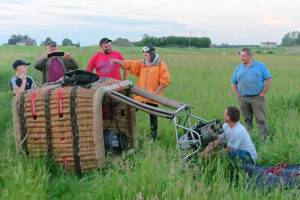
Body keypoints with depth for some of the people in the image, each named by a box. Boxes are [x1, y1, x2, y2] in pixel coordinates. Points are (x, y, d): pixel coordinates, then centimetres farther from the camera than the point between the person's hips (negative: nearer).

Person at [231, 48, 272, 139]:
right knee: (247, 120, 9)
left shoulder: (260, 66, 3)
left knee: (261, 120, -7)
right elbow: (233, 83, 16)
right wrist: (237, 94, 4)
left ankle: (266, 138, -6)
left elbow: (269, 79, 0)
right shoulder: (239, 68, 12)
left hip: (257, 98, -3)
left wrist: (263, 93, -5)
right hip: (243, 99, 3)